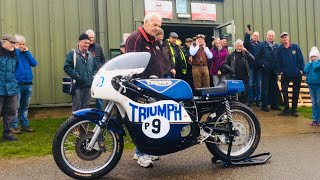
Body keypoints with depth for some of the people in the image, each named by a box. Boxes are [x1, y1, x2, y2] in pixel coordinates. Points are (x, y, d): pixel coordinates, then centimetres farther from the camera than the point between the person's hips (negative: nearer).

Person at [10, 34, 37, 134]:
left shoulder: (26, 54, 13)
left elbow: (34, 63, 1)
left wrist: (27, 52, -3)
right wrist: (16, 49, -14)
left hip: (28, 84, 6)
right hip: (17, 84, -6)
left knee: (25, 106, 13)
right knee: (15, 107, -3)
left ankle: (25, 125, 22)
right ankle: (13, 126, 5)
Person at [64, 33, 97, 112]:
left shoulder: (90, 55, 17)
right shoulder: (72, 54, -1)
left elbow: (95, 68, 22)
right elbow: (67, 67, -9)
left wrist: (93, 76, 5)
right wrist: (76, 76, -16)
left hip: (88, 86, 5)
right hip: (78, 86, -5)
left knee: (85, 107, 12)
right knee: (76, 108, -3)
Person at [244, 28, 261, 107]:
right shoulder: (249, 42, 3)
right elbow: (245, 42, -20)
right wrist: (247, 34, -35)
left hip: (259, 66, 3)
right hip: (251, 66, -3)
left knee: (258, 84, 8)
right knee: (251, 83, 0)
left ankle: (258, 100, 15)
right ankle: (250, 100, 7)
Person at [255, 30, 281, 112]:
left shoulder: (276, 46, 12)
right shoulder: (261, 45, 1)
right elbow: (257, 57, -3)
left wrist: (277, 67, 3)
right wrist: (262, 64, -10)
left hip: (274, 71, 4)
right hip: (265, 70, -4)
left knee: (275, 88, 8)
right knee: (265, 88, -1)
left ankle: (274, 104, 17)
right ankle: (264, 105, 6)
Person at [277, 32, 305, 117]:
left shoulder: (295, 47, -4)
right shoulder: (280, 49, -3)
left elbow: (301, 59, -4)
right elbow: (278, 61, 0)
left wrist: (301, 70, -9)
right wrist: (281, 71, -5)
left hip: (297, 74, 0)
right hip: (285, 74, 0)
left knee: (296, 92, 6)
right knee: (284, 91, -5)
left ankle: (294, 110, 17)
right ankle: (286, 109, 6)